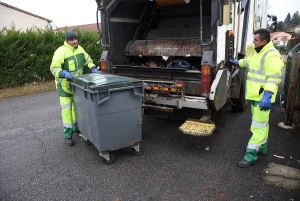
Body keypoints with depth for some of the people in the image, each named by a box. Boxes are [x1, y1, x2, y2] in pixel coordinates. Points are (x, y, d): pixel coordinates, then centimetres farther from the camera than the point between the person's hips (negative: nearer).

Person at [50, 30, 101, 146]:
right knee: (66, 109, -6)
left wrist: (93, 69, -4)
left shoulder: (79, 49, -2)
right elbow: (53, 68, -23)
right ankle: (67, 135, 2)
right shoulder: (61, 51, -23)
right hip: (64, 84, -7)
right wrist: (64, 73, -40)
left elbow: (87, 59, 12)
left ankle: (76, 127, 38)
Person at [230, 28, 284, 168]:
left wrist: (267, 96, -36)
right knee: (261, 123, 21)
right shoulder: (257, 52, 12)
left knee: (258, 126, -6)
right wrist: (238, 62, 45)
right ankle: (262, 147, 37)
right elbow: (249, 61, 34)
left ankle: (250, 155, -1)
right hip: (255, 95, 10)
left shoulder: (272, 56, -20)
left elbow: (274, 78, -28)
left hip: (263, 97, -10)